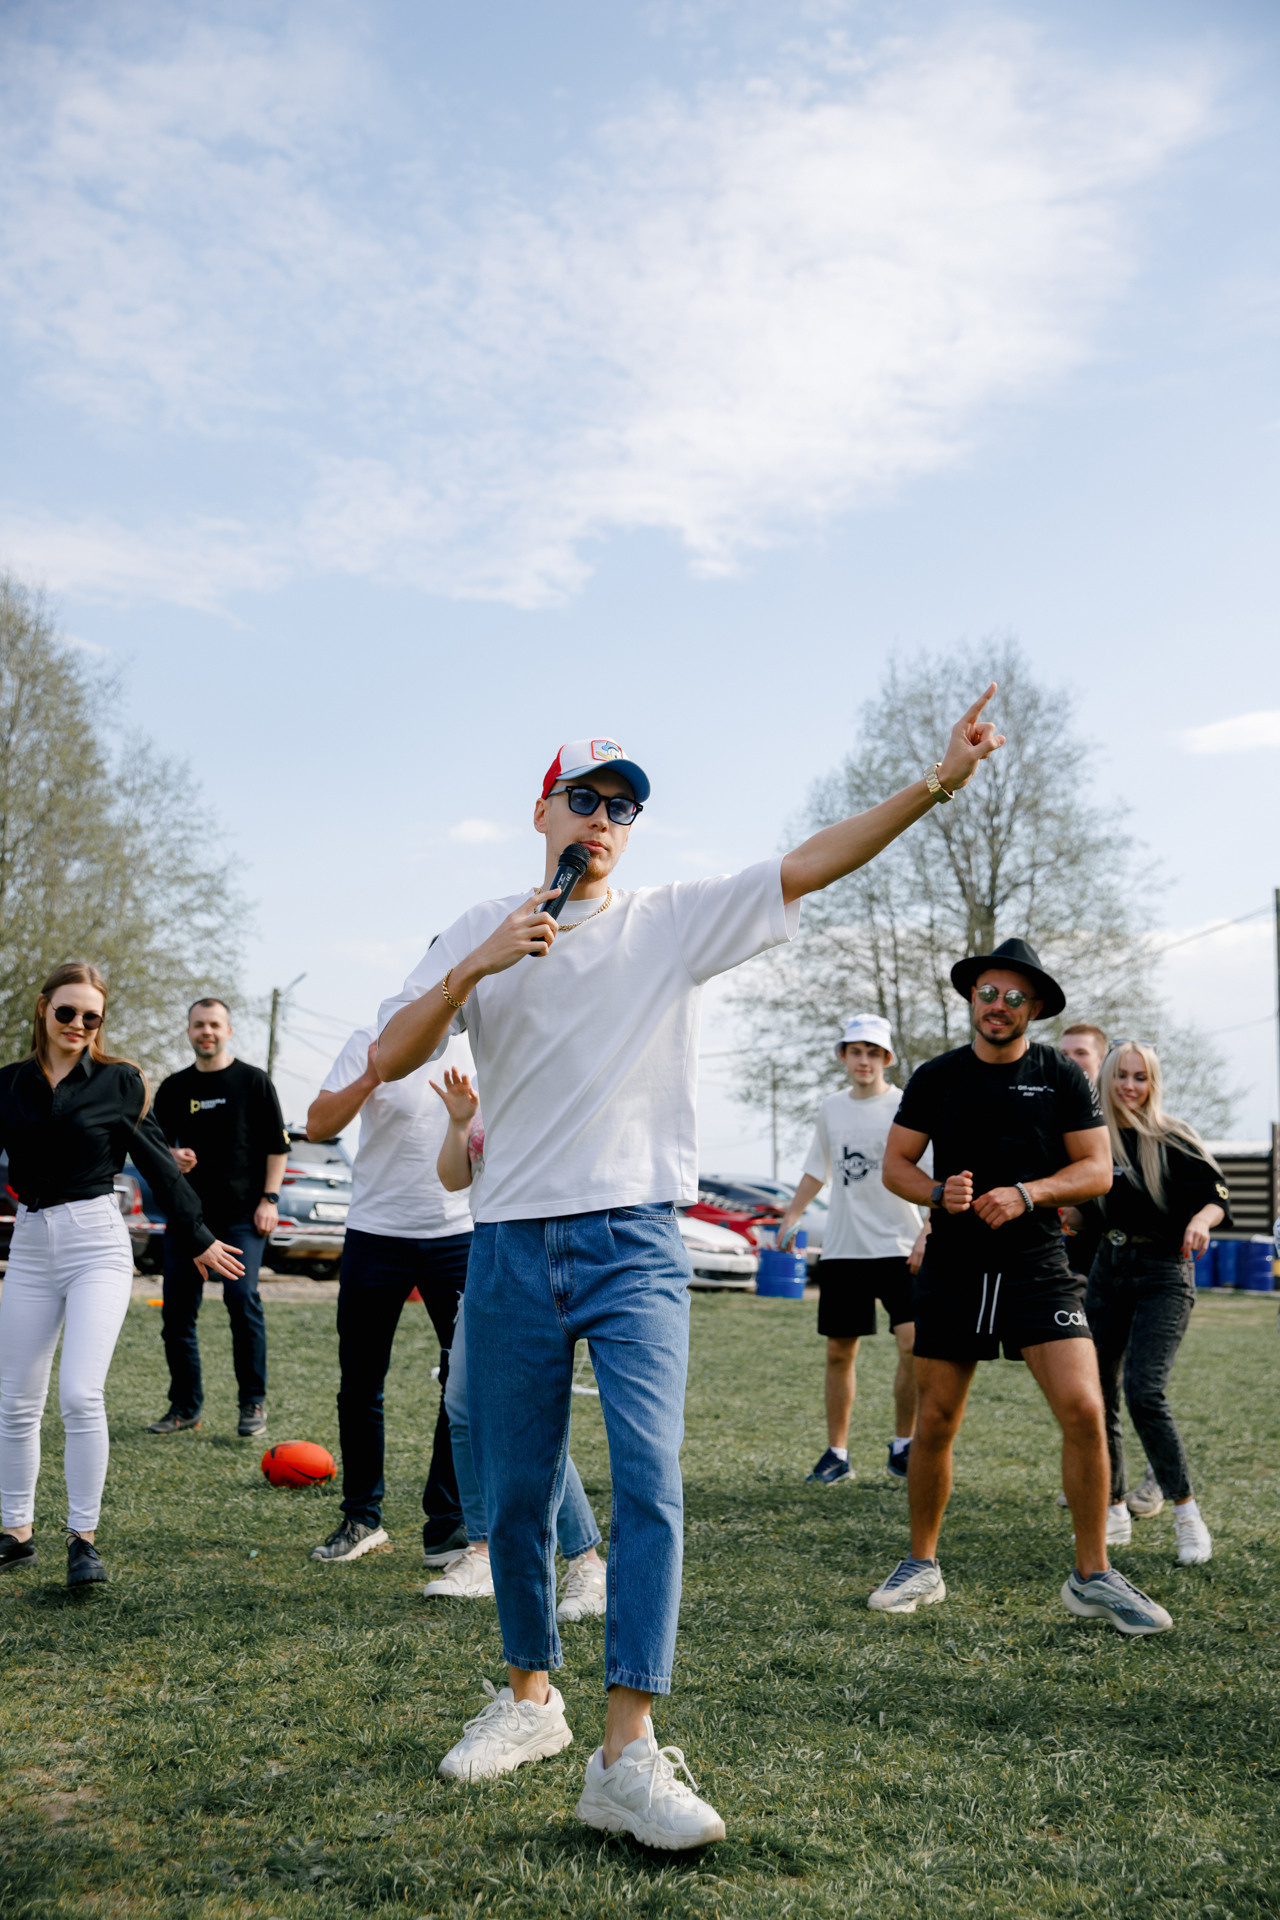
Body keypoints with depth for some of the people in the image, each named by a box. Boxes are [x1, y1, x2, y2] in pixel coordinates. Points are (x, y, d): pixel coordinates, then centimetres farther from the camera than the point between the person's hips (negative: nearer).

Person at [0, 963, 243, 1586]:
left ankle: (83, 1539, -1)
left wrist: (197, 1239, 10)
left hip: (97, 1247, -4)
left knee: (80, 1395, -13)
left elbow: (158, 1163, 5)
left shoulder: (118, 1080, -1)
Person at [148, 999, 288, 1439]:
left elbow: (277, 1146, 4)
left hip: (241, 1213, -4)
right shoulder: (174, 1087, 13)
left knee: (242, 1299, -14)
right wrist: (170, 1157, -4)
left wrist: (269, 1198, -4)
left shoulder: (253, 1081, 3)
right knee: (177, 1307, 3)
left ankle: (253, 1404, -2)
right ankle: (185, 1405, 16)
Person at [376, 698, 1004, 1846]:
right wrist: (479, 966, -15)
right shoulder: (482, 933, 10)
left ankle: (627, 1753, -9)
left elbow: (810, 867, -5)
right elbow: (392, 1060, 0)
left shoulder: (675, 921, 7)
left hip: (637, 1244, -1)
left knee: (650, 1478, -13)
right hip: (512, 1245, 2)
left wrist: (935, 783, -15)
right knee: (517, 1491, 9)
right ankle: (531, 1698, 29)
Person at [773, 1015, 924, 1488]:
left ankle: (902, 1447, 6)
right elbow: (816, 1171, 23)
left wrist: (927, 1236, -19)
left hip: (899, 1248, -4)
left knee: (913, 1344, -13)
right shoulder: (831, 1110, 10)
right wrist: (790, 1217, 13)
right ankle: (837, 1454, 17)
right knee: (839, 1352, 6)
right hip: (841, 1249, 4)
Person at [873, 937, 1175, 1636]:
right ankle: (922, 1565, 24)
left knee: (1084, 1411, -13)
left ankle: (1092, 1578, 2)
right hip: (952, 1271, 1)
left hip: (1038, 1270, -1)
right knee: (934, 1425, 6)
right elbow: (895, 1165, 7)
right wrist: (939, 1192, -14)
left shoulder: (1062, 1076, 3)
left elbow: (1096, 1169, 1)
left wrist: (1025, 1194, -15)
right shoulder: (936, 1077, 5)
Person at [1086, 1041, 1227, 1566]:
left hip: (1163, 1275, -5)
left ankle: (1187, 1516, -4)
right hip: (1107, 1271, 5)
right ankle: (1113, 1509, 22)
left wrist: (1202, 1218, -29)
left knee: (1144, 1393, -17)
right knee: (1095, 1395, 6)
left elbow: (1218, 1194, -9)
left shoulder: (1172, 1139, -6)